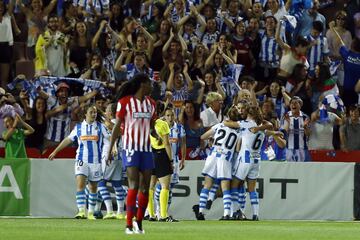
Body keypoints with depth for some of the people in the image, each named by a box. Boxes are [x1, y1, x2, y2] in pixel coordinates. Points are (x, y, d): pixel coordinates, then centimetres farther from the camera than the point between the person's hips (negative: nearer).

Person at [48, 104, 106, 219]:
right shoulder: (78, 127, 7)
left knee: (93, 187, 7)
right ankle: (81, 211, -22)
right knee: (80, 184, -16)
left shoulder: (100, 127, 4)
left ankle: (91, 212, 18)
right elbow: (68, 140, 14)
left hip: (95, 161, 0)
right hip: (81, 160, 0)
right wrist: (55, 152, 16)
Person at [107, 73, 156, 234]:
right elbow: (117, 127, -3)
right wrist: (110, 149, -6)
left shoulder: (150, 103, 13)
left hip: (146, 148, 6)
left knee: (145, 187, 5)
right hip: (130, 148, -6)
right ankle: (129, 224, -14)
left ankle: (139, 222, 18)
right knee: (134, 186, -14)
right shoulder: (125, 102, -4)